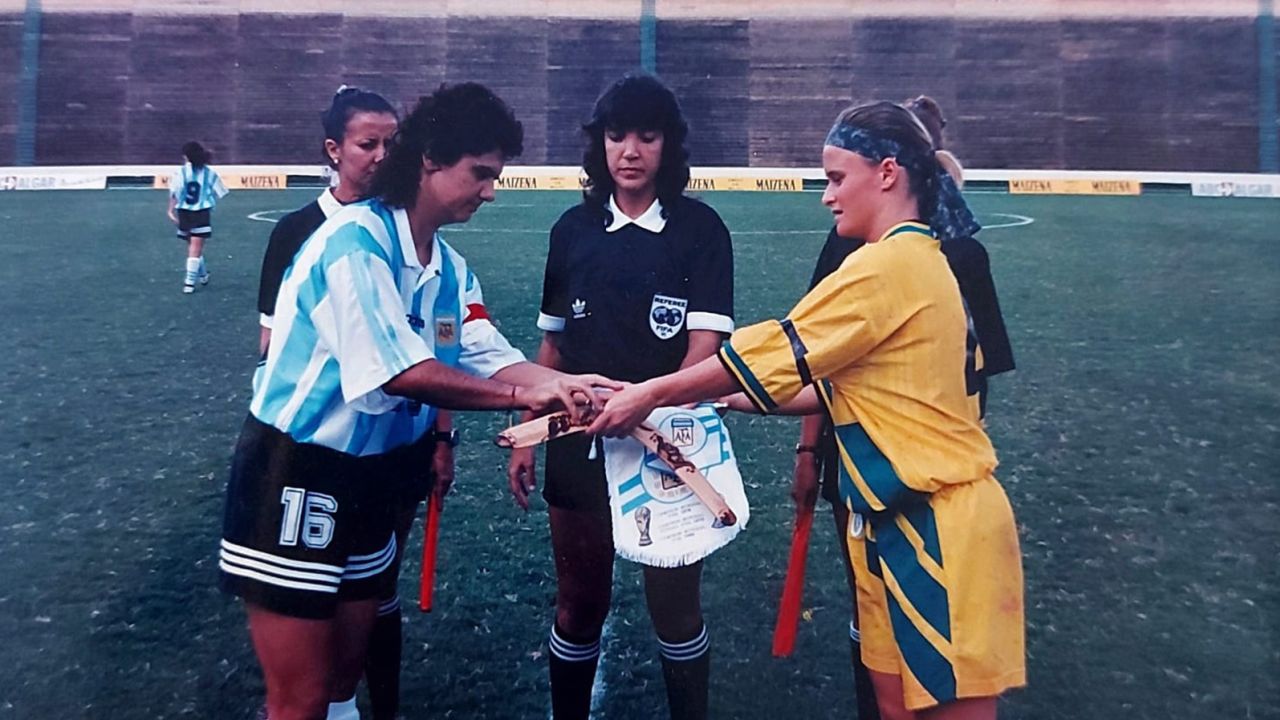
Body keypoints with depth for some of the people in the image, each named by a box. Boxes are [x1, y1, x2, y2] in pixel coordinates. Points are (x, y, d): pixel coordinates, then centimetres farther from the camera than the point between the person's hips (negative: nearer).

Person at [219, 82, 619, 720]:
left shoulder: (450, 270, 5)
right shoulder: (354, 241, -20)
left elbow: (492, 359, -4)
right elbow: (399, 371, -29)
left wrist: (566, 384, -21)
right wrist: (521, 395, -25)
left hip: (372, 478, 8)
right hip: (293, 482, -8)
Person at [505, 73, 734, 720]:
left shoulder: (700, 229, -5)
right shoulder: (573, 228, 4)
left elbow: (706, 345, -12)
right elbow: (551, 346, 10)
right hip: (578, 447, 3)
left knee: (675, 607, 9)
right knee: (579, 605, 14)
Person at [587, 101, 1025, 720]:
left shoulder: (889, 263, -17)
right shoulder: (919, 259, 13)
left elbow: (778, 352, -14)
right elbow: (842, 385, 16)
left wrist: (651, 394, -5)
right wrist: (739, 400, 13)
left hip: (939, 523, -9)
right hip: (903, 519, 9)